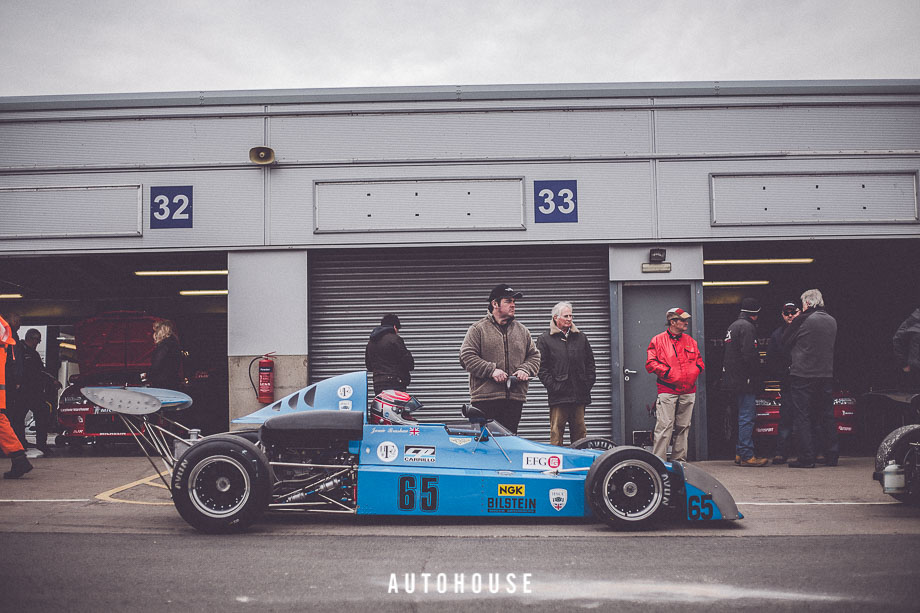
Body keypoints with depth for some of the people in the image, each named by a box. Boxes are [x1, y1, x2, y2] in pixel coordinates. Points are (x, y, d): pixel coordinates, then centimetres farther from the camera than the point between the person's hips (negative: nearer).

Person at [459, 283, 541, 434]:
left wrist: (525, 370, -1)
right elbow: (467, 356, -6)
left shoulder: (522, 330, 16)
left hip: (515, 398, 4)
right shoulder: (478, 329, 1)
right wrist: (491, 370, -15)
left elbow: (534, 355, 20)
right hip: (485, 397, -4)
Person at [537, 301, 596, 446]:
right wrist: (553, 386, -11)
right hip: (558, 396, -4)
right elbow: (541, 368, -2)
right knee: (556, 433, -3)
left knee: (580, 432, 9)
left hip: (580, 395, 4)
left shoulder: (581, 337, 16)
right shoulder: (545, 339, 2)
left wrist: (588, 383, 7)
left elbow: (590, 363, 18)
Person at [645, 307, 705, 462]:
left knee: (683, 427, 8)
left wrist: (695, 371, 2)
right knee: (664, 427, -11)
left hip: (688, 391, 5)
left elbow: (699, 361, 22)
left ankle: (679, 461, 16)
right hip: (667, 391, -5)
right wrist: (667, 372, -12)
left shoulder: (690, 341, 17)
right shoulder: (658, 340, 2)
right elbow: (651, 363, -3)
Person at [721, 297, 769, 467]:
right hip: (743, 379, -10)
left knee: (743, 416, 15)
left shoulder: (733, 326, 20)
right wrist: (756, 371, -8)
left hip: (732, 379, 10)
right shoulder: (746, 327, -12)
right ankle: (747, 456, -8)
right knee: (747, 416, -8)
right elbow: (749, 354, -21)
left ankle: (740, 453, 17)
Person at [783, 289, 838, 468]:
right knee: (827, 415, 13)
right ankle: (832, 456, 17)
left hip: (803, 375, -6)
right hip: (826, 375, 6)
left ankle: (806, 458, -2)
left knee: (803, 416, -1)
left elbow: (785, 342, -3)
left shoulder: (803, 320, -12)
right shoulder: (832, 321, 7)